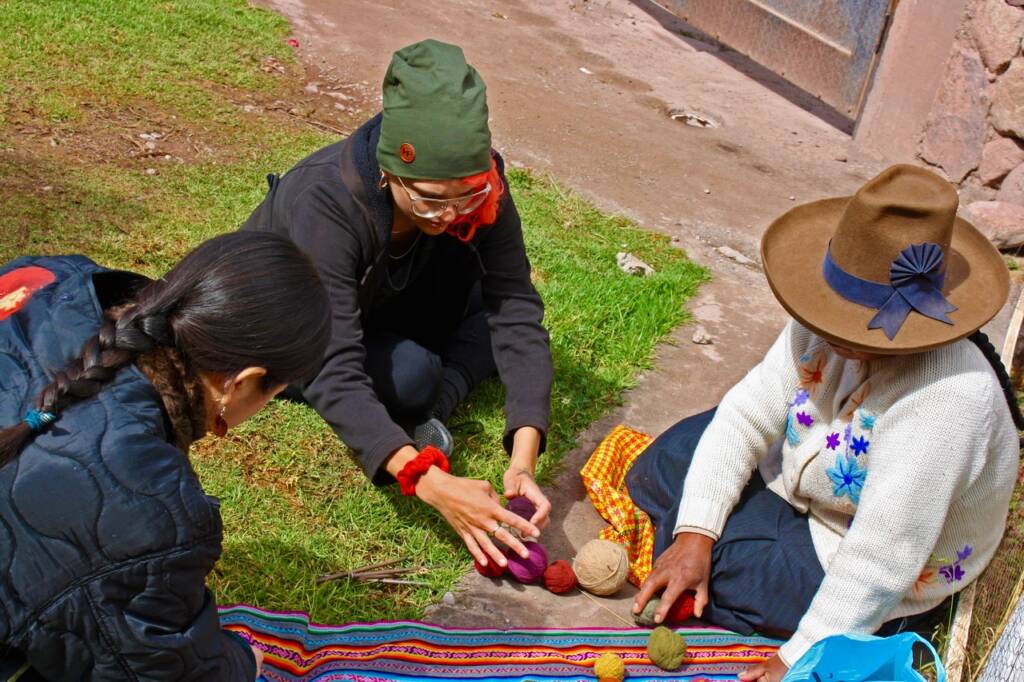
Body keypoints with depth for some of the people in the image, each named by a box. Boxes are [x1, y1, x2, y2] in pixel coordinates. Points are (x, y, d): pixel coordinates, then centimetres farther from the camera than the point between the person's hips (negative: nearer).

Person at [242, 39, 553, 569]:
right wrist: (430, 483, -55)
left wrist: (523, 459, -41)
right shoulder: (325, 203, -39)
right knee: (409, 375, -33)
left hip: (375, 305, 5)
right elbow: (334, 375, -44)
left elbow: (514, 312, -29)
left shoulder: (476, 182, -26)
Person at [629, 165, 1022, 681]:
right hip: (801, 496, 7)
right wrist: (693, 533, -21)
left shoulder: (946, 397, -39)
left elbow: (881, 561, -36)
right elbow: (748, 412, -14)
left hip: (872, 599, -7)